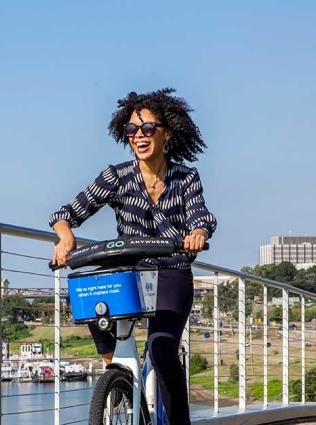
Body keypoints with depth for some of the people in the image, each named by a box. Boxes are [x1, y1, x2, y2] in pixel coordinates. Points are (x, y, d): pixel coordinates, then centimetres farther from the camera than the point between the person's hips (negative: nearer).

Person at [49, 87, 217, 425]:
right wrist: (66, 236, -32)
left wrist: (198, 233, -41)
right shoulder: (117, 177, -5)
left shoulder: (186, 178, -1)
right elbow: (67, 213, -9)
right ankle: (112, 366, -10)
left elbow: (200, 216, -16)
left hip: (172, 277, -1)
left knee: (162, 349, -24)